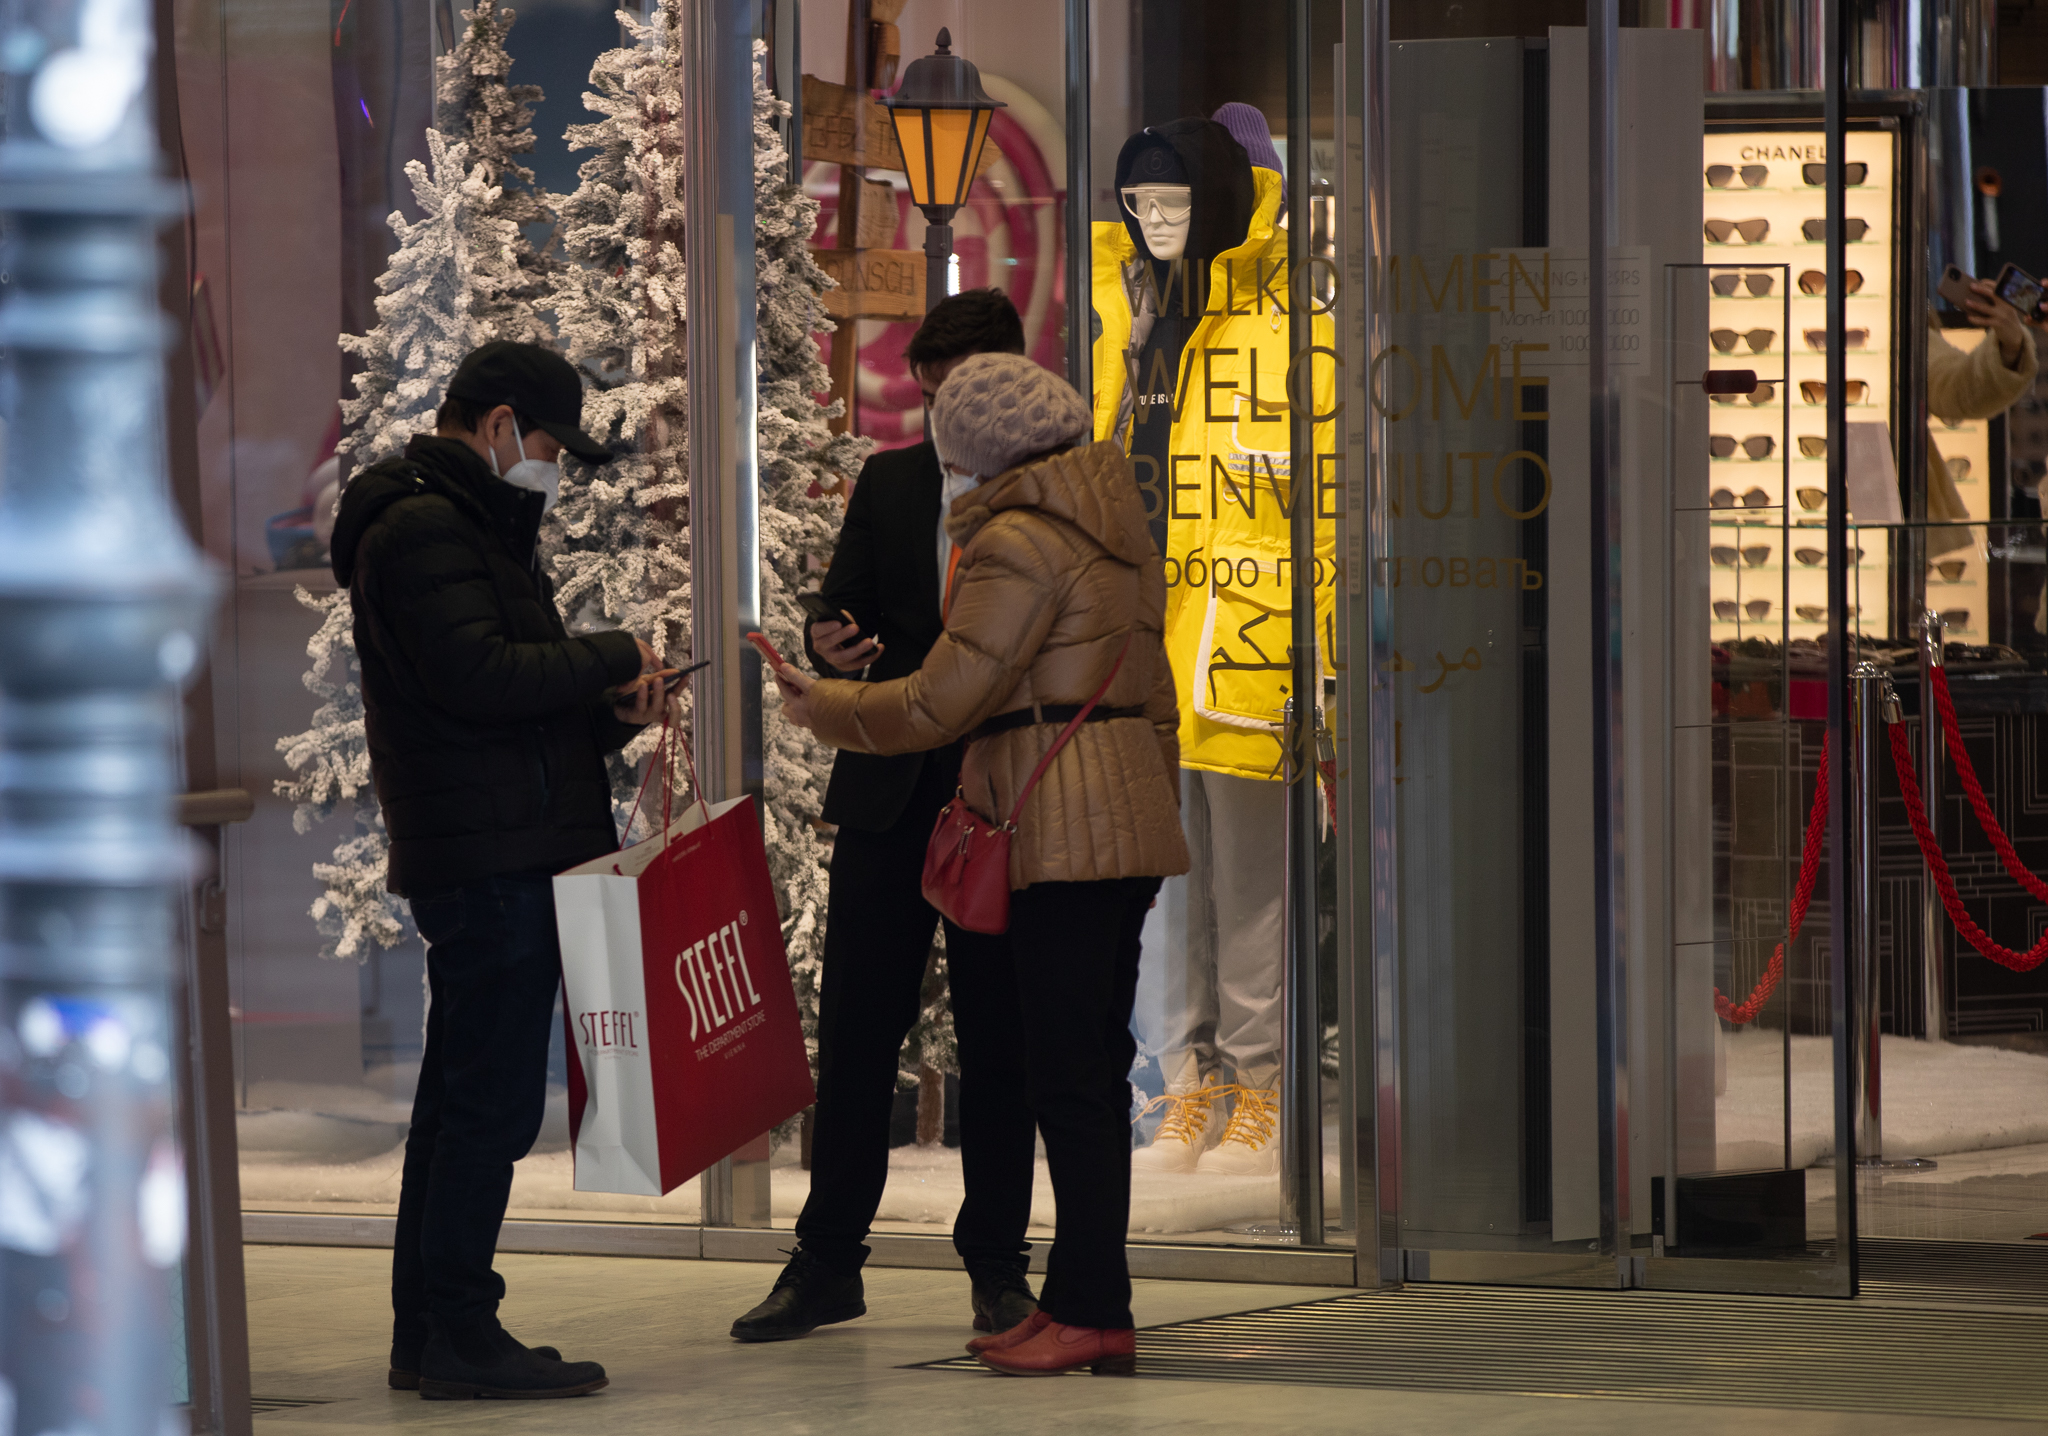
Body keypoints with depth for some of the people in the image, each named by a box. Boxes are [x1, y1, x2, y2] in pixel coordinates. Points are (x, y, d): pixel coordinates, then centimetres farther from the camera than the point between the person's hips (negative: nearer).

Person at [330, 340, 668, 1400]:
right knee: (491, 1102, -9)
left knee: (460, 1100, 13)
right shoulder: (424, 528, -11)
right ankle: (458, 1337, -7)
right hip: (492, 862, -11)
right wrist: (614, 658, -11)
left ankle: (428, 1335, 18)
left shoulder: (464, 525, 23)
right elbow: (477, 674, -22)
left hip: (487, 863, 11)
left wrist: (605, 711, 7)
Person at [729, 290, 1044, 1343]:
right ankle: (827, 1263, 9)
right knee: (855, 1028, 2)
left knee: (999, 1038, 2)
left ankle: (997, 1265, 12)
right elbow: (844, 613, 10)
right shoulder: (887, 484, 11)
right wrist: (829, 649, -14)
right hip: (890, 792, 2)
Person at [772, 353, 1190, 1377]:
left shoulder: (1018, 545, -12)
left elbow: (939, 703, -12)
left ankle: (1089, 1310, -8)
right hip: (1129, 821, 10)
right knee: (1094, 1066, 10)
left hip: (1061, 832, -10)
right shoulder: (1119, 531, 17)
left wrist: (823, 708, 3)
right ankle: (1088, 1301, 12)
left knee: (1067, 1074, -8)